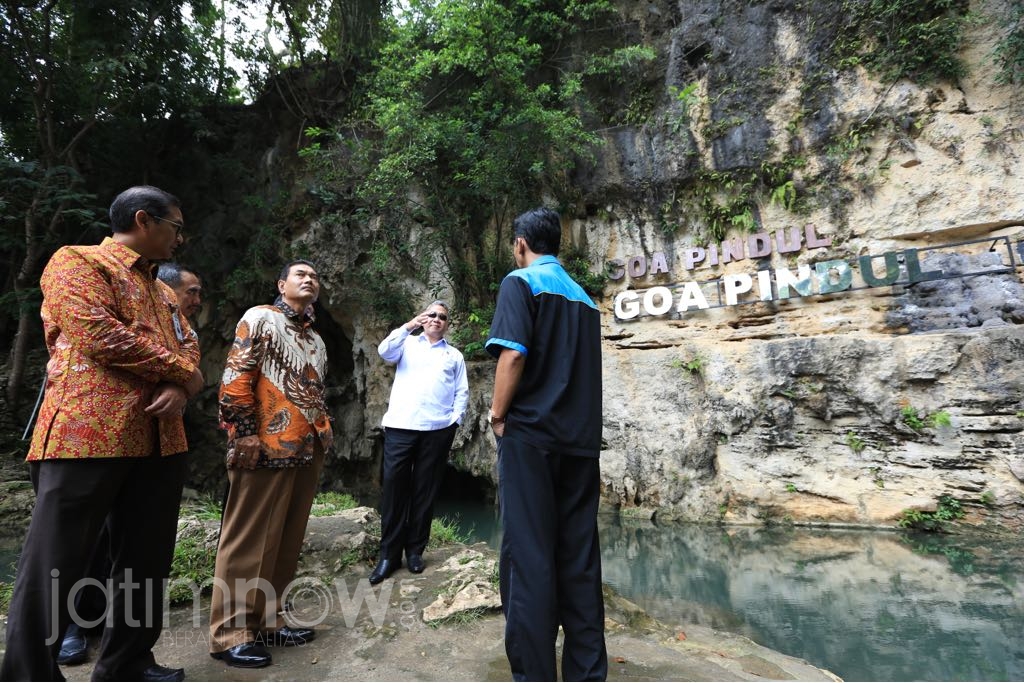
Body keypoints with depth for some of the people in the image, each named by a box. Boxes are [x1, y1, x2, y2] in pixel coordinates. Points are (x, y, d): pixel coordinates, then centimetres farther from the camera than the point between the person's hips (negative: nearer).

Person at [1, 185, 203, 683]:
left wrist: (180, 388, -8)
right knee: (53, 570, 0)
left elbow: (189, 347, 15)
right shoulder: (76, 262, -1)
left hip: (159, 442, 8)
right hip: (86, 435, -7)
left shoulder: (161, 290, 23)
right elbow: (100, 335, -16)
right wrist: (183, 372, -6)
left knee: (146, 562, 13)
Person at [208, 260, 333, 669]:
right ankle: (230, 634, 12)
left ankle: (265, 621, 25)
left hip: (307, 450, 8)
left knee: (287, 541, 12)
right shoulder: (260, 318, -2)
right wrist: (246, 433, -16)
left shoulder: (315, 339, 22)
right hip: (267, 447, -8)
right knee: (249, 541, 0)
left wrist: (324, 432, 16)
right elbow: (235, 377, -11)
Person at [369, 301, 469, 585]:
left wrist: (454, 421, -1)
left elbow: (461, 392, 13)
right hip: (400, 426, -1)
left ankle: (415, 550, 16)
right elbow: (385, 351, -4)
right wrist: (409, 325, -14)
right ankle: (389, 553, 8)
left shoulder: (455, 355, 18)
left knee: (425, 489, 4)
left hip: (438, 429, 1)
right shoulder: (407, 344, 17)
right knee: (393, 487, -3)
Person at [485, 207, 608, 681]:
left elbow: (513, 354, -16)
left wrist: (498, 415, -5)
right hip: (581, 439, 7)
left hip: (531, 434, -6)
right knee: (579, 559, 10)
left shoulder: (521, 282, -3)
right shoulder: (584, 297, 17)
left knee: (529, 558, -1)